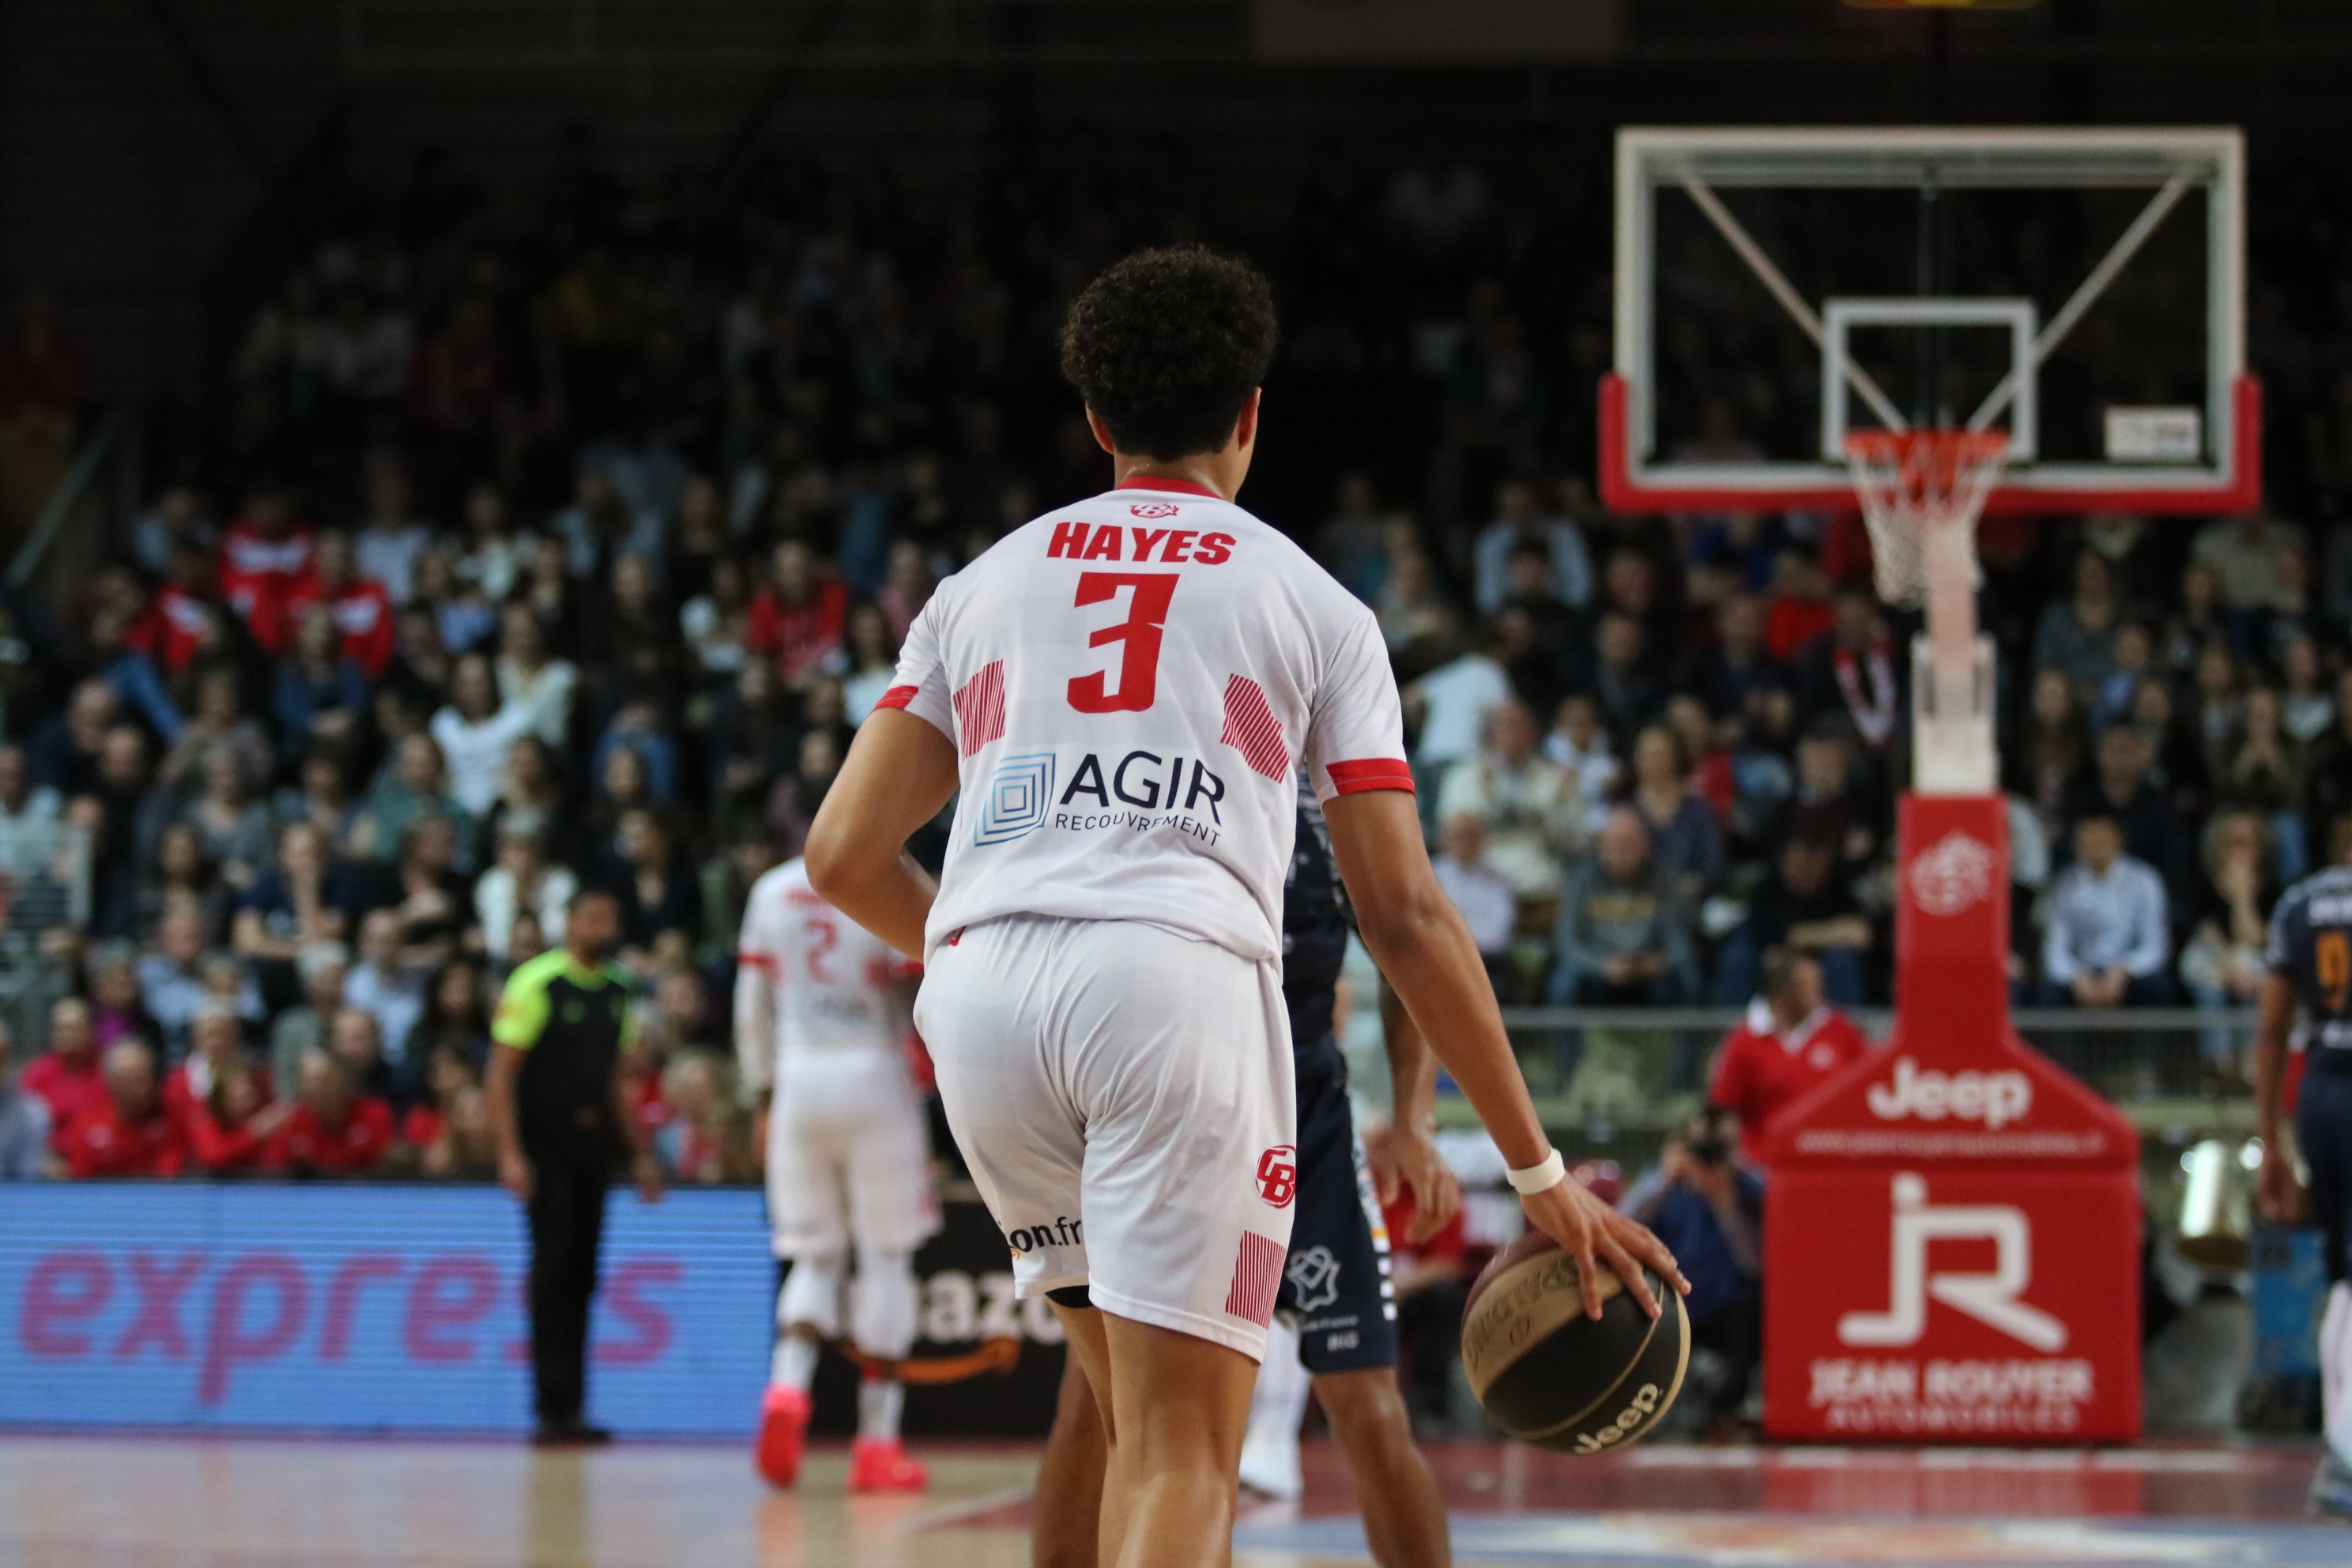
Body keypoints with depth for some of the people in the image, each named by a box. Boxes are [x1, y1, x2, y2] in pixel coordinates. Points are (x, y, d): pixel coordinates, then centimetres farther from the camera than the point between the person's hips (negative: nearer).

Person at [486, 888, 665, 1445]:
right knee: (554, 1269, -9)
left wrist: (640, 1154, 18)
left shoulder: (616, 994, 14)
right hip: (544, 1144, -6)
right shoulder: (536, 984, -8)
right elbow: (500, 1075, -11)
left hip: (592, 1147, 6)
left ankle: (571, 1409, 9)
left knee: (580, 1276, 5)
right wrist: (511, 1153, -19)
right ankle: (554, 1405, -7)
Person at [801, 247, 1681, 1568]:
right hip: (1181, 972, -3)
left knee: (1140, 1410, 22)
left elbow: (844, 858, 19)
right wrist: (1540, 1172, 15)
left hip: (978, 983, 4)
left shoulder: (983, 584, 25)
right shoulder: (1311, 603, 17)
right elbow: (1407, 916, 11)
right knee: (1185, 1453, -5)